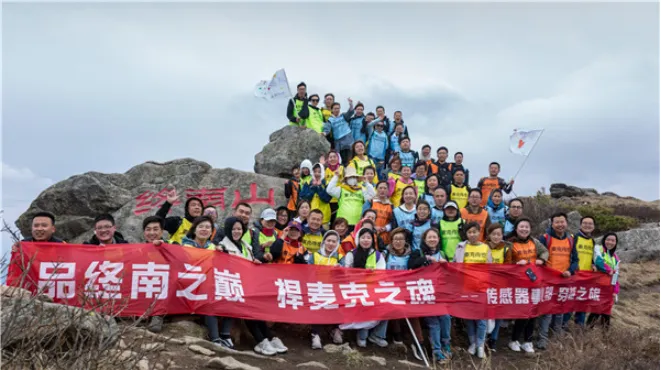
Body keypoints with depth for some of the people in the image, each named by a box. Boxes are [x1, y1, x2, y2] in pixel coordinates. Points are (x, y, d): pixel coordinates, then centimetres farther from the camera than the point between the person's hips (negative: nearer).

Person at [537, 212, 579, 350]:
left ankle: (557, 334, 32)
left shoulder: (571, 239, 8)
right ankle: (543, 338, -5)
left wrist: (570, 271, -9)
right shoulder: (545, 238, -7)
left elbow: (575, 259, 9)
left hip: (565, 279, 5)